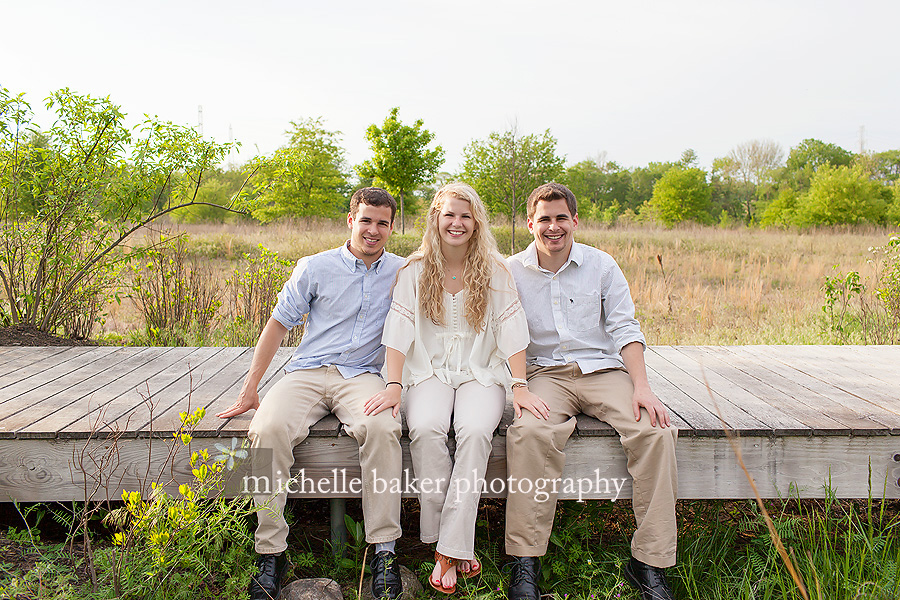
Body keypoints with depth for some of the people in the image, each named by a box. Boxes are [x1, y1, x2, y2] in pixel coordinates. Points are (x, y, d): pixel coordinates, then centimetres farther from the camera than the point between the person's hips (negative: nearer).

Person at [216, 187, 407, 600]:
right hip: (307, 372, 1)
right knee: (268, 430, -29)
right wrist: (250, 388, 6)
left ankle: (384, 551, -24)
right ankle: (271, 553, -17)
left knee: (381, 428, -34)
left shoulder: (401, 272, 11)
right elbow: (278, 324, 11)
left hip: (362, 375, 0)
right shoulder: (315, 267, 9)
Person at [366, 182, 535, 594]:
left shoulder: (495, 273, 5)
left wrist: (520, 387, -13)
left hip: (480, 373, 0)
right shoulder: (415, 272, 6)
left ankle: (449, 549, -23)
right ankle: (442, 536, -16)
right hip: (430, 371, 1)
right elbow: (399, 331, -1)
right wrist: (393, 385, -15)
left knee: (476, 430, -31)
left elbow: (512, 332, -1)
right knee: (425, 428, -31)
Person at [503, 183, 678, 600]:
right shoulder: (511, 272, 6)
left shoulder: (601, 265, 8)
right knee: (531, 432, -34)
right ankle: (525, 560, -22)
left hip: (603, 370, 2)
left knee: (655, 430, -25)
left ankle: (649, 562, -15)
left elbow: (624, 329, 3)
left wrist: (641, 386, -11)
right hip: (545, 374, -1)